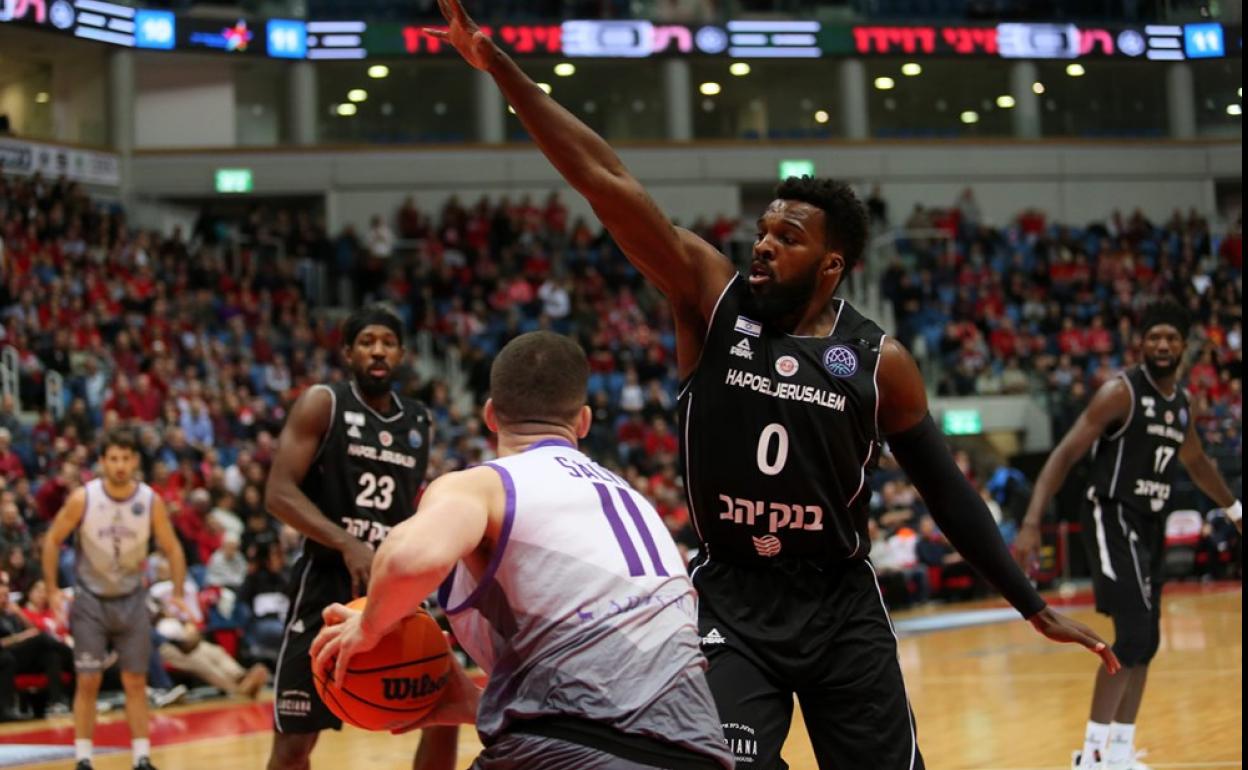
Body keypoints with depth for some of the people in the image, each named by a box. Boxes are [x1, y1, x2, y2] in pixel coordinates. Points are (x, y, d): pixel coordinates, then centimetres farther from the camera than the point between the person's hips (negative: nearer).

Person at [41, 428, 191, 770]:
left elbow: (172, 549, 0)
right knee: (88, 681, -3)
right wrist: (52, 590, -9)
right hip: (90, 599, -1)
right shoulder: (83, 498, -15)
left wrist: (177, 594, -9)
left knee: (135, 681, 3)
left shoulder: (151, 501, -11)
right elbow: (53, 540, -3)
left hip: (131, 600, 1)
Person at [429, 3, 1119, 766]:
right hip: (733, 602, 0)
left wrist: (1034, 606, 1)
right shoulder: (712, 300, -5)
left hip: (841, 608, 0)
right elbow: (605, 180, -11)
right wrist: (499, 66, -16)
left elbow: (946, 490, 3)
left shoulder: (878, 359, -6)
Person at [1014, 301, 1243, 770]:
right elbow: (1065, 455, -18)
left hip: (1151, 526, 8)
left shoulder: (1182, 405, 9)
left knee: (1146, 642, 10)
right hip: (1113, 519, -8)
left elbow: (1195, 462, 29)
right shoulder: (1121, 393, -14)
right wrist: (1032, 524, -27)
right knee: (1133, 635, -18)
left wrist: (1235, 510, 39)